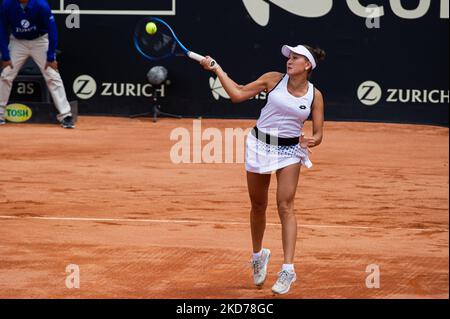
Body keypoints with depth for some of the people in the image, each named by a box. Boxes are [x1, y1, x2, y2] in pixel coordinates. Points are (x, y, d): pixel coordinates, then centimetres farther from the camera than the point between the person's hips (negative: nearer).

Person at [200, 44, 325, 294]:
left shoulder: (315, 95, -5)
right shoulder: (274, 79, -4)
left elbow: (318, 135, -1)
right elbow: (238, 94, 0)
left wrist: (311, 141, -23)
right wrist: (217, 69, -3)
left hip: (290, 151, -2)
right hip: (261, 144, 2)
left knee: (285, 206, -12)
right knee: (258, 206, 11)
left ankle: (288, 269, -13)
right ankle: (259, 255, 35)